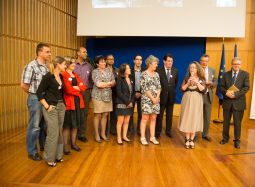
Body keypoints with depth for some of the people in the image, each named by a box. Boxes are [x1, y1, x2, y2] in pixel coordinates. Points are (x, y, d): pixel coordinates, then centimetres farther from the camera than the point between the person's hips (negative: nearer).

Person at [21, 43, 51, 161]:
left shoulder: (46, 67, 8)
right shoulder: (31, 66, -14)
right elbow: (23, 85, -13)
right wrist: (34, 95, -1)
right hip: (35, 99, -7)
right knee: (34, 126, 4)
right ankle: (32, 152, 21)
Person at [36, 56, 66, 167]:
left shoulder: (61, 77, 9)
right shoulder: (48, 77, -12)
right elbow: (39, 92, -12)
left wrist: (63, 103, 5)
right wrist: (46, 106, -14)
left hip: (61, 107, 7)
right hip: (51, 108, -7)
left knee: (59, 132, 13)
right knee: (53, 133, -3)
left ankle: (58, 155, 27)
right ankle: (49, 158, 14)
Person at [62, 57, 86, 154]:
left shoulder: (75, 75, 17)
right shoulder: (64, 75, -10)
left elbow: (83, 87, 7)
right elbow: (68, 90, -19)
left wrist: (75, 88, -12)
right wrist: (79, 89, -3)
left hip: (78, 102, 7)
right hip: (69, 103, -7)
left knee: (75, 124, 13)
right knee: (67, 125, 2)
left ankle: (73, 143, 26)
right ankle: (65, 146, 13)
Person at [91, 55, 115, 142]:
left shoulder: (109, 71, 10)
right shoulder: (95, 72, -3)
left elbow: (114, 83, 4)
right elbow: (98, 84, -15)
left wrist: (103, 84, -11)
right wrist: (109, 83, -5)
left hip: (108, 96, 4)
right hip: (98, 96, -4)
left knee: (105, 115, 9)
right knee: (97, 115, 2)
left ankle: (103, 133, 22)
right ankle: (96, 134, 15)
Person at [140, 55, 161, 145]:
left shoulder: (156, 74, 12)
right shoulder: (144, 74, -6)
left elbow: (159, 87, 9)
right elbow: (144, 88, -11)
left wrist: (157, 97, -5)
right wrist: (152, 98, -11)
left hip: (156, 99, 6)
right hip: (146, 99, -5)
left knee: (153, 119, 8)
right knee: (145, 118, -3)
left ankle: (152, 137, 16)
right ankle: (142, 137, 6)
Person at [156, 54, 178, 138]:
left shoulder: (175, 71, 3)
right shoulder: (159, 71, -9)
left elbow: (176, 82, 14)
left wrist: (172, 90, 10)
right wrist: (159, 91, -1)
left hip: (171, 96, 3)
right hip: (162, 96, -3)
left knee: (169, 115, 12)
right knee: (159, 115, 6)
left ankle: (168, 131, 25)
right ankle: (158, 131, 17)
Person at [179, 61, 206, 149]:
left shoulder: (201, 79, 4)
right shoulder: (186, 78, 7)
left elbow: (203, 90, -10)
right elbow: (182, 89, 0)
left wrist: (196, 82, -18)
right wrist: (188, 83, -13)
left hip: (196, 101, -1)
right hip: (187, 100, 1)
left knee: (194, 119, 1)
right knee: (186, 119, 1)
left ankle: (192, 140, 14)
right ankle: (187, 140, 12)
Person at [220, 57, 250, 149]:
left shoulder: (245, 74, 1)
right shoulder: (226, 74, 7)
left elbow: (246, 87, -8)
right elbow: (221, 87, 4)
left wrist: (235, 94, -19)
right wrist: (226, 92, -16)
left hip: (238, 102, -2)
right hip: (227, 101, 2)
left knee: (237, 122, 5)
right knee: (226, 121, 12)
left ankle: (237, 140, 21)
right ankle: (225, 138, 28)